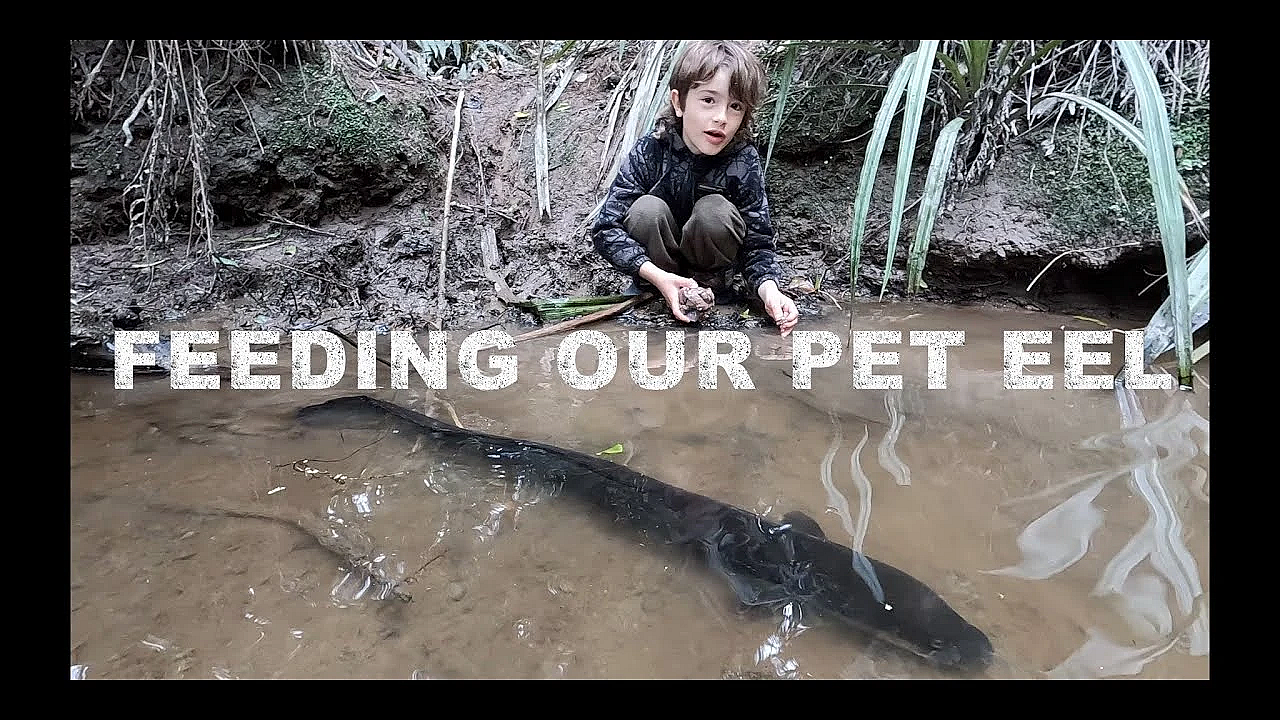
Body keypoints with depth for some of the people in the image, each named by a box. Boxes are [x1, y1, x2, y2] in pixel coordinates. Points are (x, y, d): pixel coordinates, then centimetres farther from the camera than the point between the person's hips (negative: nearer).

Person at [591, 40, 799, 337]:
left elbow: (758, 242, -18)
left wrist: (769, 289, -39)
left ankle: (709, 284, -5)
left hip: (711, 260, 0)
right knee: (647, 209, -30)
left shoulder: (744, 161, -21)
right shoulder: (650, 151, -23)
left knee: (714, 210, -30)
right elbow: (605, 228, -25)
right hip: (658, 265, 0)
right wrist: (657, 276, -38)